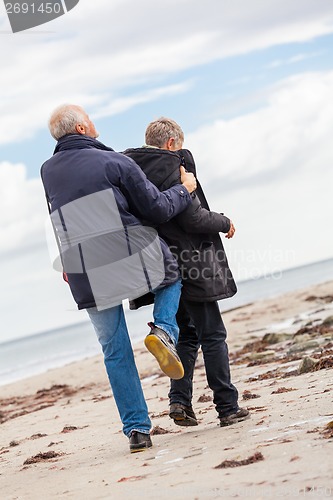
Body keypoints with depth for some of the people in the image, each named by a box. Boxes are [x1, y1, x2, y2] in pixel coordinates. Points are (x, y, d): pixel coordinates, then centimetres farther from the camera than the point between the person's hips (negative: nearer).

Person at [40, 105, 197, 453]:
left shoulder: (48, 172, 10)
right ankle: (164, 330, -1)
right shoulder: (114, 162, -4)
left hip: (87, 276, 3)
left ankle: (136, 430, 9)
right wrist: (184, 189, 14)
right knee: (171, 275, 28)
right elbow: (158, 210, -2)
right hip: (134, 259, -3)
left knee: (115, 352, 13)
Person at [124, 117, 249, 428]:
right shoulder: (173, 166, -14)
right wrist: (224, 223, -2)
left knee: (186, 333, 18)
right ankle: (227, 408, 5)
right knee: (212, 334, 2)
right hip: (188, 261, -7)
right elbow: (192, 218, -18)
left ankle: (180, 400, 6)